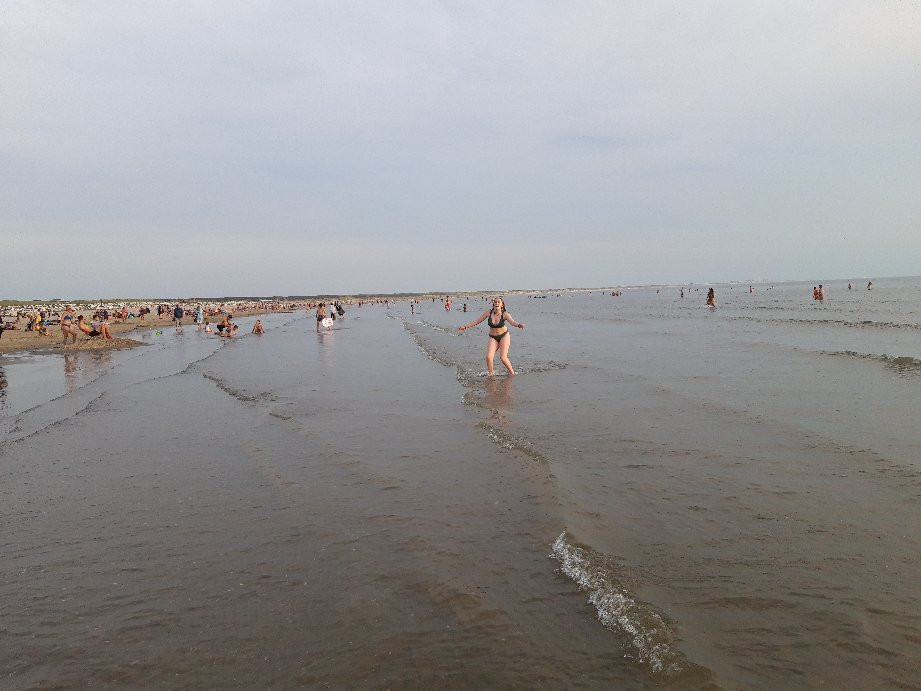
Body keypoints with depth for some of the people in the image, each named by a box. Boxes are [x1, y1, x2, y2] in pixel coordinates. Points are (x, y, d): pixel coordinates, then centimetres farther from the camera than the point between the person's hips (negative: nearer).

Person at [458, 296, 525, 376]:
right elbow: (477, 321, 0)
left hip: (504, 335, -2)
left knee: (503, 358, -12)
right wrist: (466, 326, -2)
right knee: (488, 357, -15)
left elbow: (512, 322, -31)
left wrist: (519, 325, -53)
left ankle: (512, 372, 12)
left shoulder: (505, 314, -15)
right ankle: (491, 373, 7)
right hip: (493, 337, 2)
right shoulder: (488, 312, -9)